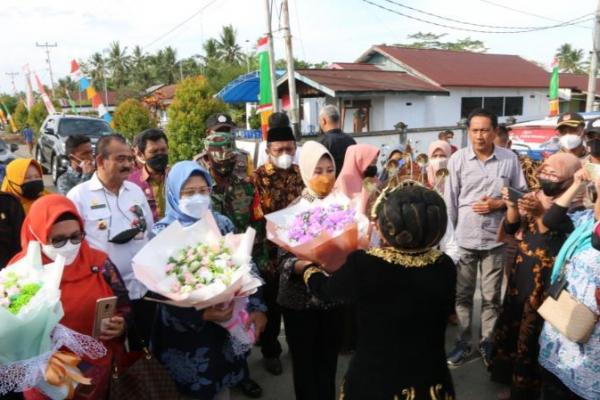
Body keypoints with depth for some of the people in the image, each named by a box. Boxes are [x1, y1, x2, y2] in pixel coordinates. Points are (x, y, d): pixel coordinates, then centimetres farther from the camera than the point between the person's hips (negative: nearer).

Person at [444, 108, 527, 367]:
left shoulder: (510, 159, -3)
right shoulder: (457, 159, -4)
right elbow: (449, 201, -2)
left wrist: (498, 204, -12)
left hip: (495, 239, 0)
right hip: (464, 239, 0)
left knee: (491, 297, 12)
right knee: (462, 294, 11)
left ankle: (488, 343, 30)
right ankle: (463, 343, 27)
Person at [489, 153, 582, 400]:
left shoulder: (573, 205, -13)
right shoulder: (535, 196, 6)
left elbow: (557, 244, -22)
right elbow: (510, 228, 4)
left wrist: (540, 213, -27)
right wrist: (512, 205, -12)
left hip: (548, 282, -7)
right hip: (521, 274, 7)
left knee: (531, 337, 3)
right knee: (510, 328, 16)